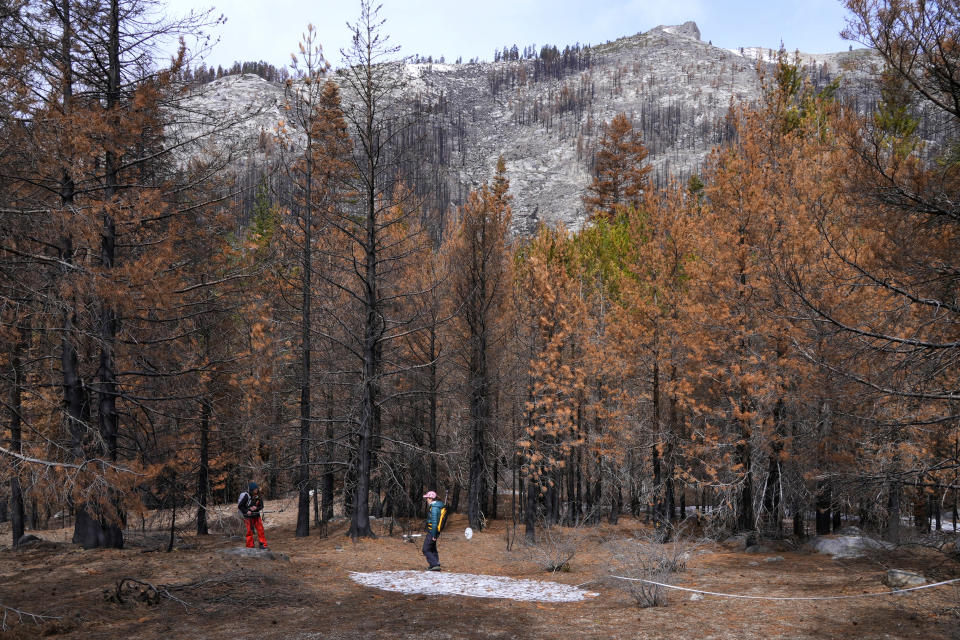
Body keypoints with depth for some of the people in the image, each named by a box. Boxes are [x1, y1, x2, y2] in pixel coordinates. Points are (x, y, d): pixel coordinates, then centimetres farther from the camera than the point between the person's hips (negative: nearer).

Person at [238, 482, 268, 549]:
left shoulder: (258, 496, -2)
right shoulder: (246, 496, -15)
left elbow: (261, 506, 5)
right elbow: (239, 506, -10)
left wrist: (256, 508, -15)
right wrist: (246, 511, -18)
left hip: (256, 515, 4)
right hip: (248, 516, -4)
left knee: (260, 529, -1)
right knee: (249, 531, -1)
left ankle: (263, 544, 7)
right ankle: (250, 546, 10)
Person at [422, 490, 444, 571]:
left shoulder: (434, 508, -21)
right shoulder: (437, 506, 12)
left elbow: (434, 522, -24)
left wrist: (433, 535, -23)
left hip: (432, 532, -10)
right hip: (433, 532, 10)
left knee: (426, 550, -6)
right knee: (433, 549, 19)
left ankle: (435, 565, -11)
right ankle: (436, 565, 24)